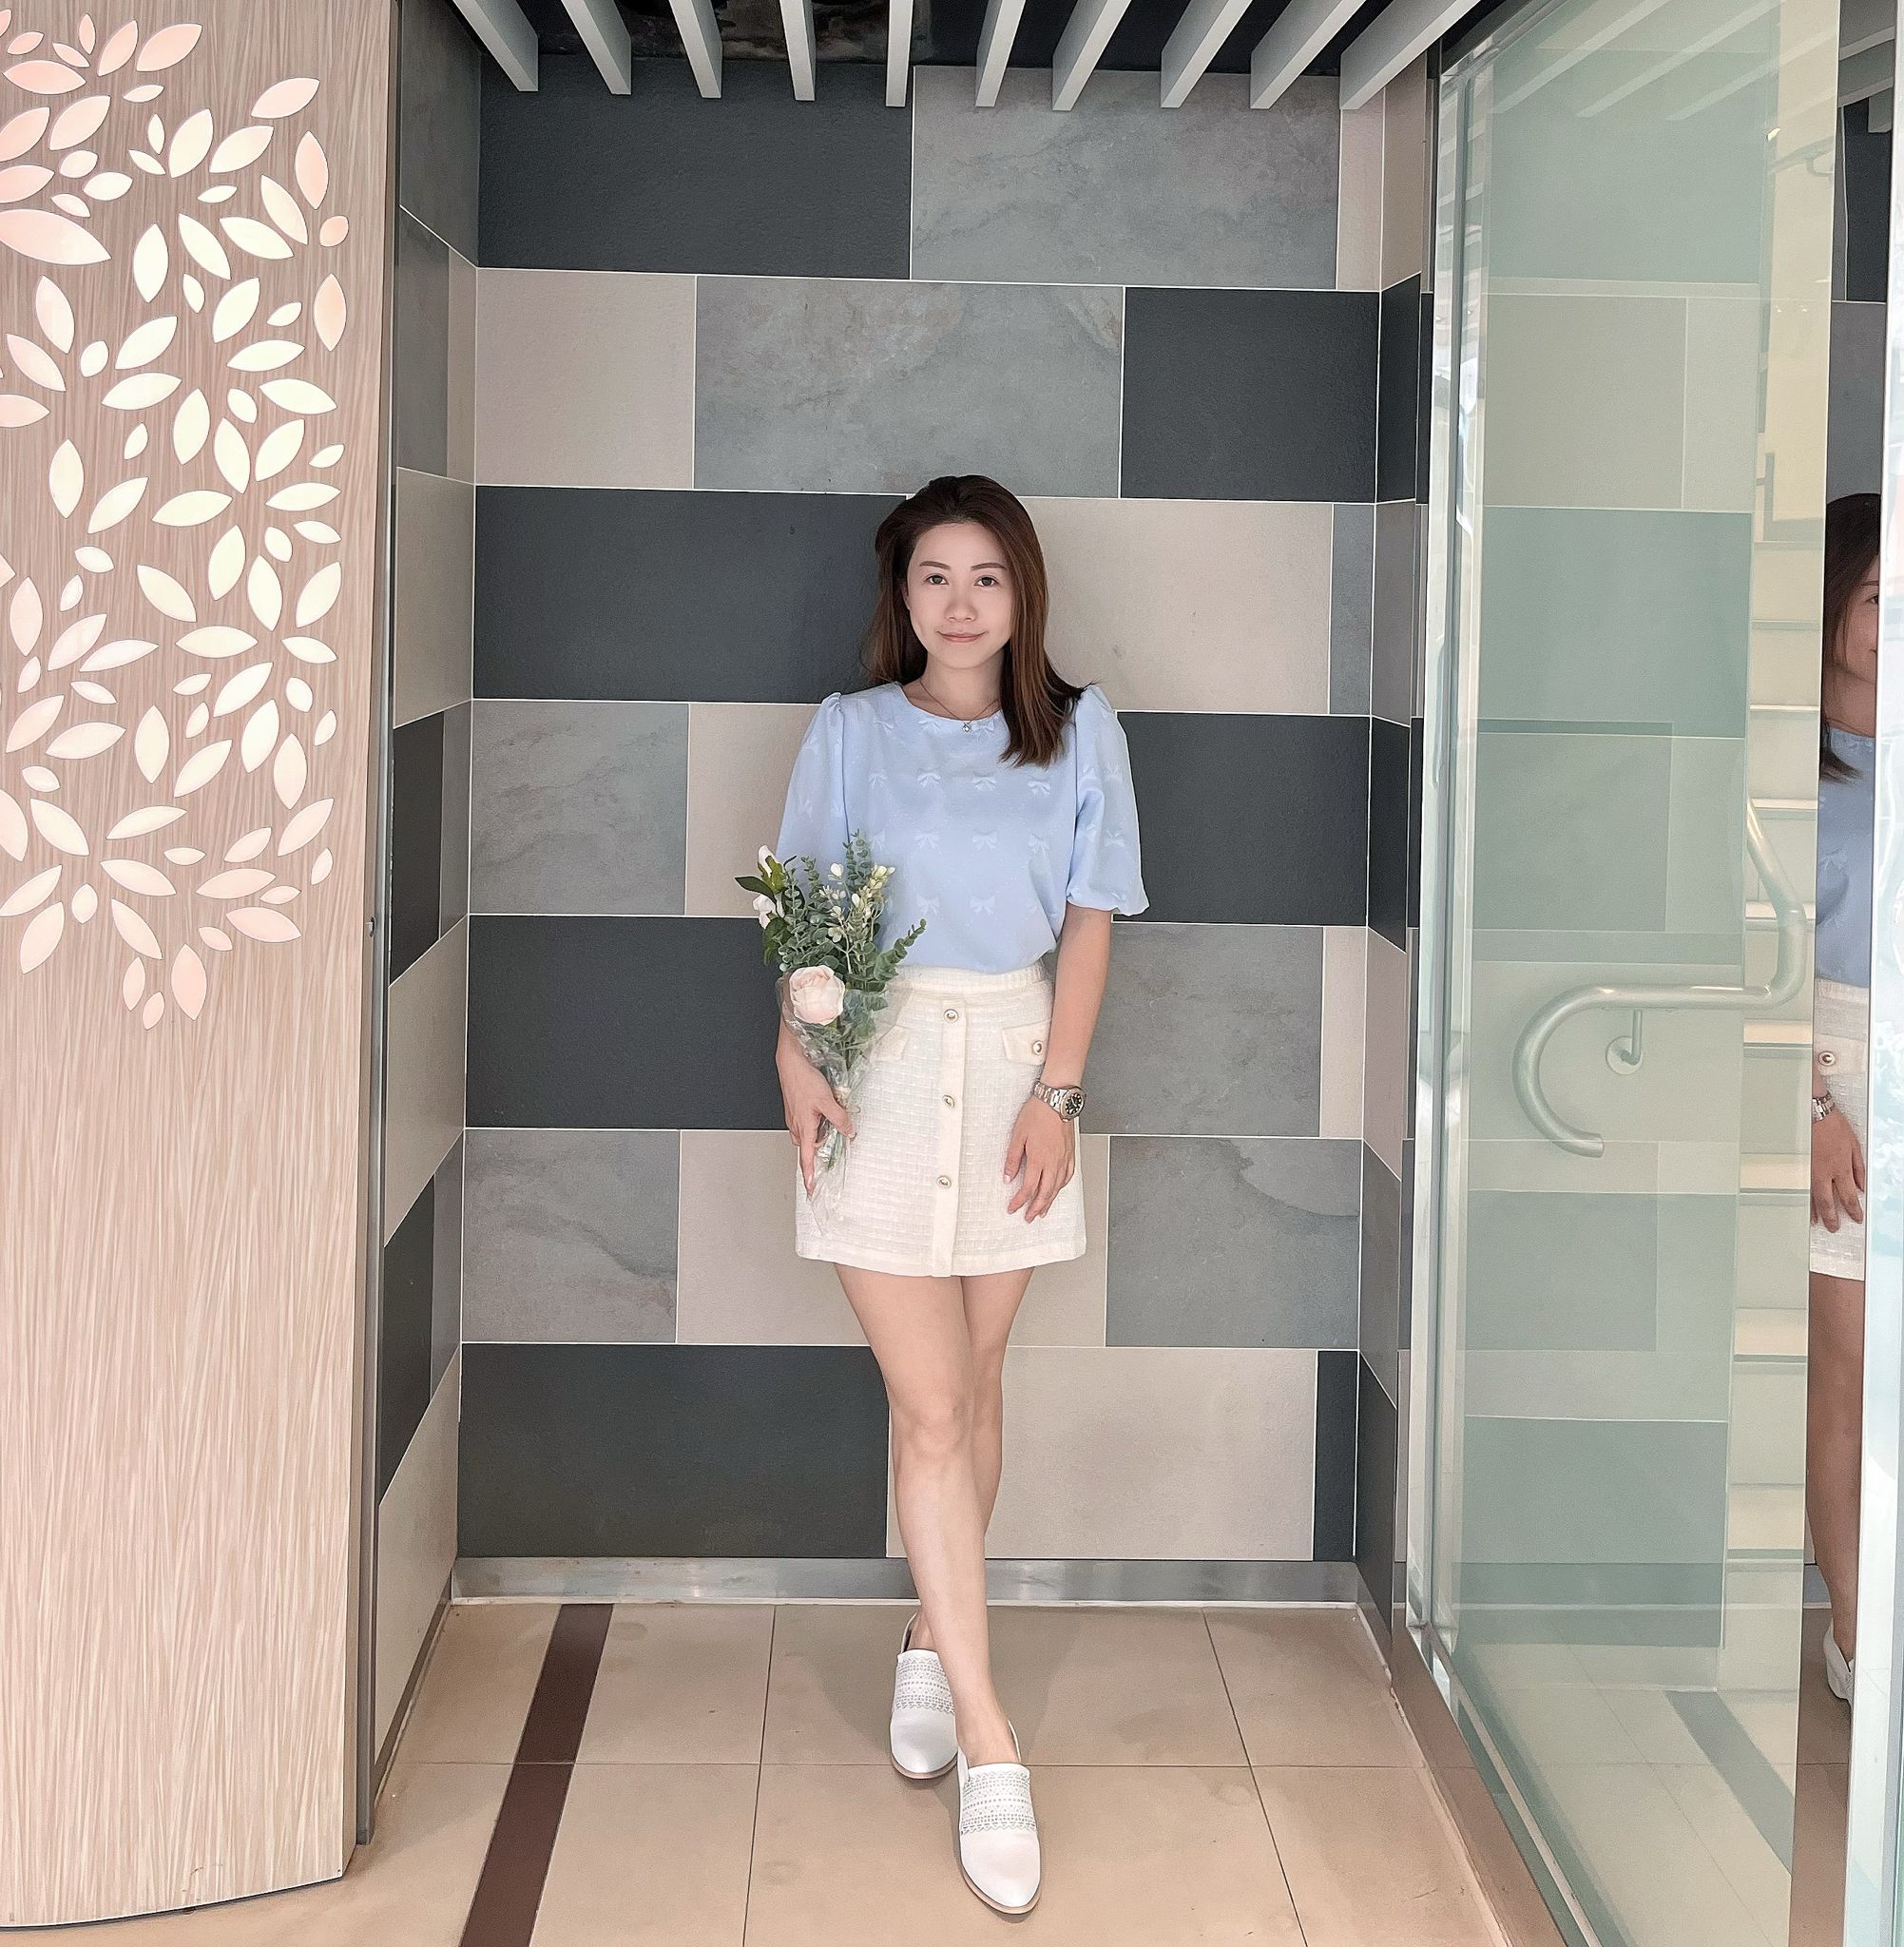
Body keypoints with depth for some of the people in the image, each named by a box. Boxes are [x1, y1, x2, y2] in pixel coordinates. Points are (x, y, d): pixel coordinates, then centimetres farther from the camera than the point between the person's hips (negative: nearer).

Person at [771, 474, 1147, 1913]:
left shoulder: (1078, 731, 5)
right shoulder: (850, 730, 3)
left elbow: (1090, 921, 3)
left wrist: (1058, 1090, -5)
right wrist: (797, 1055, -11)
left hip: (1014, 1061, 2)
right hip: (880, 1069, -1)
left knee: (971, 1383, 10)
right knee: (929, 1405, -6)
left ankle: (932, 1645, 30)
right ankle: (989, 1747, -5)